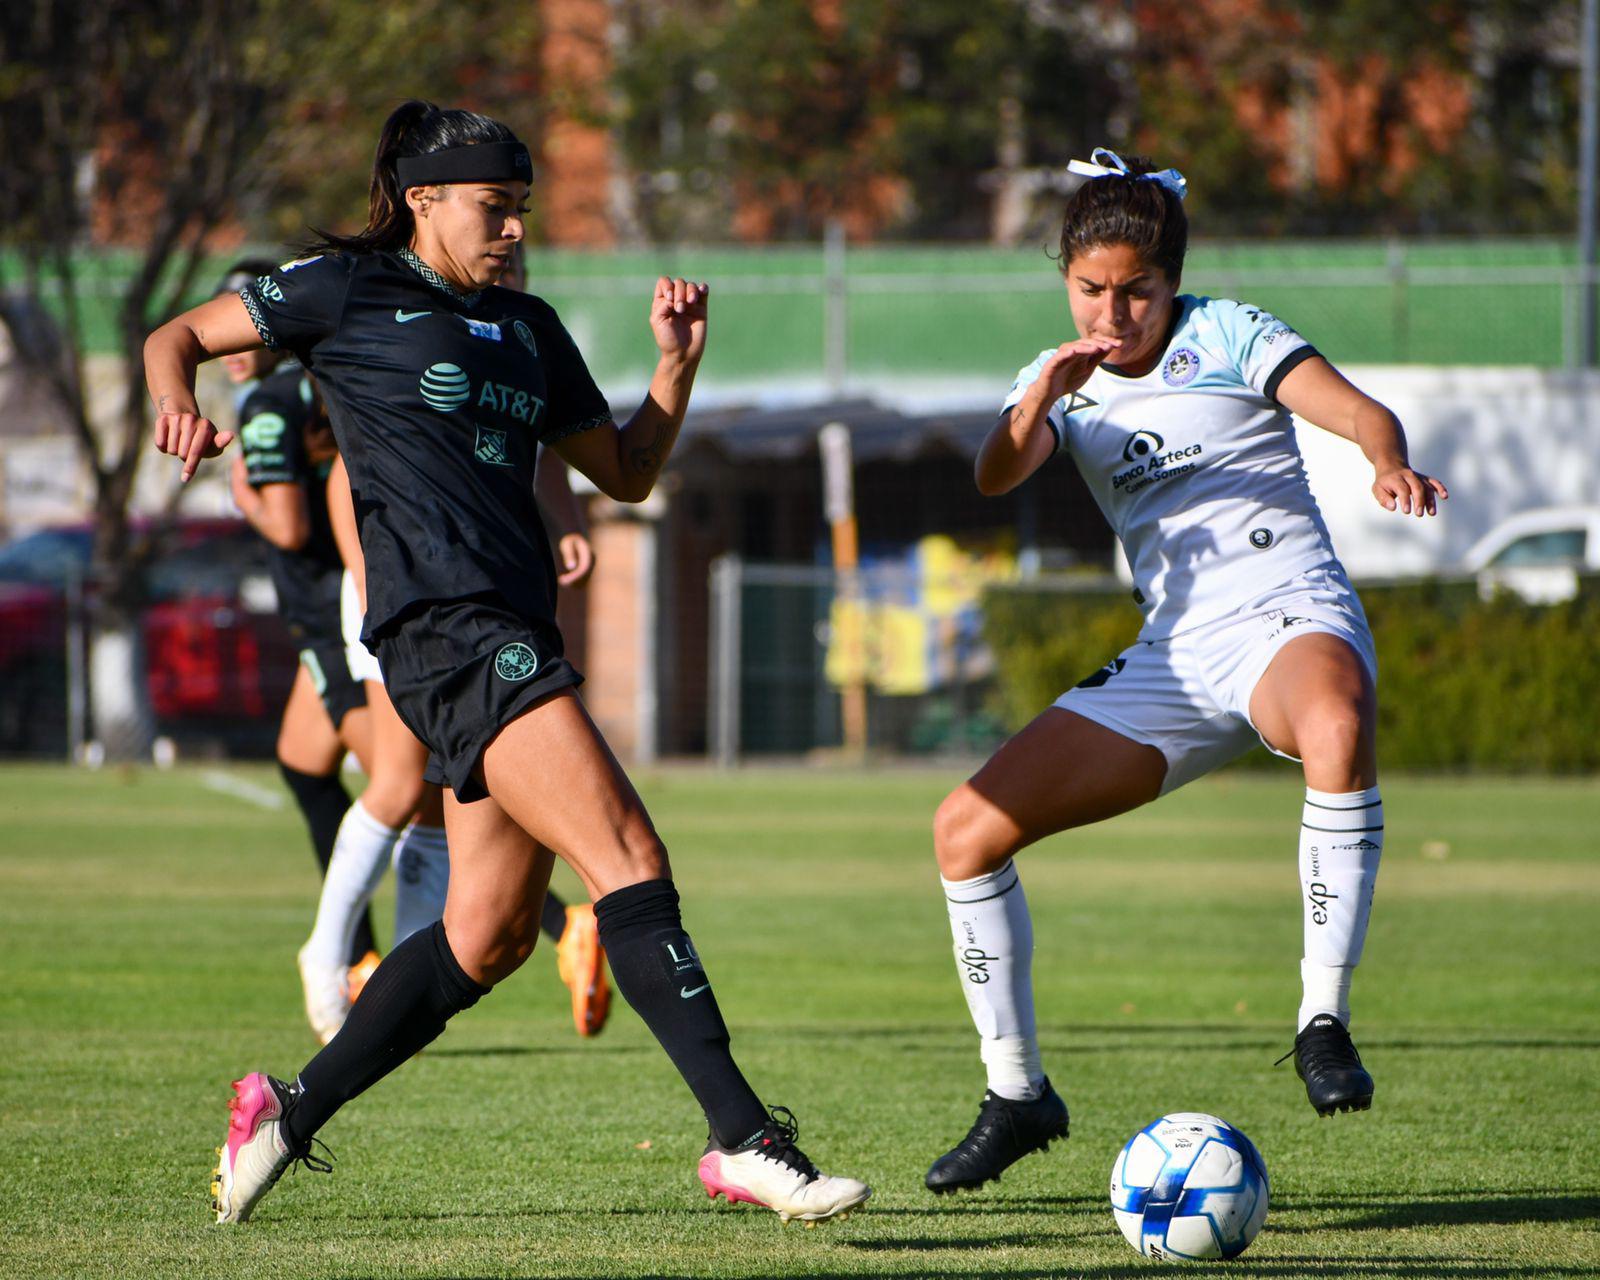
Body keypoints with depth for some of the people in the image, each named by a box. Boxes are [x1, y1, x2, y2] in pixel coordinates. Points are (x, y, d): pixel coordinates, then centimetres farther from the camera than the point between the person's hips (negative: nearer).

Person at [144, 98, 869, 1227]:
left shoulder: (526, 329, 21)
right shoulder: (350, 289, 3)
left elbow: (627, 472, 25)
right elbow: (176, 338, 9)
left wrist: (677, 363, 10)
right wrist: (179, 403, -13)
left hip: (513, 637, 9)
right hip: (445, 626, -9)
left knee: (490, 933, 8)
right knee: (630, 860, -18)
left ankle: (290, 1113, 20)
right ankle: (743, 1141, -25)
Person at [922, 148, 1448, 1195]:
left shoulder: (1227, 336, 0)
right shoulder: (1067, 383, 13)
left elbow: (1358, 411, -13)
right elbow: (995, 477, -7)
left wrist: (1391, 463, -37)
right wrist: (1040, 401, -28)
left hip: (1290, 617, -5)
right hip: (1174, 658, 5)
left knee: (1338, 725, -43)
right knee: (967, 829, -5)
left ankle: (1325, 1018, -35)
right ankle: (1017, 1092, 11)